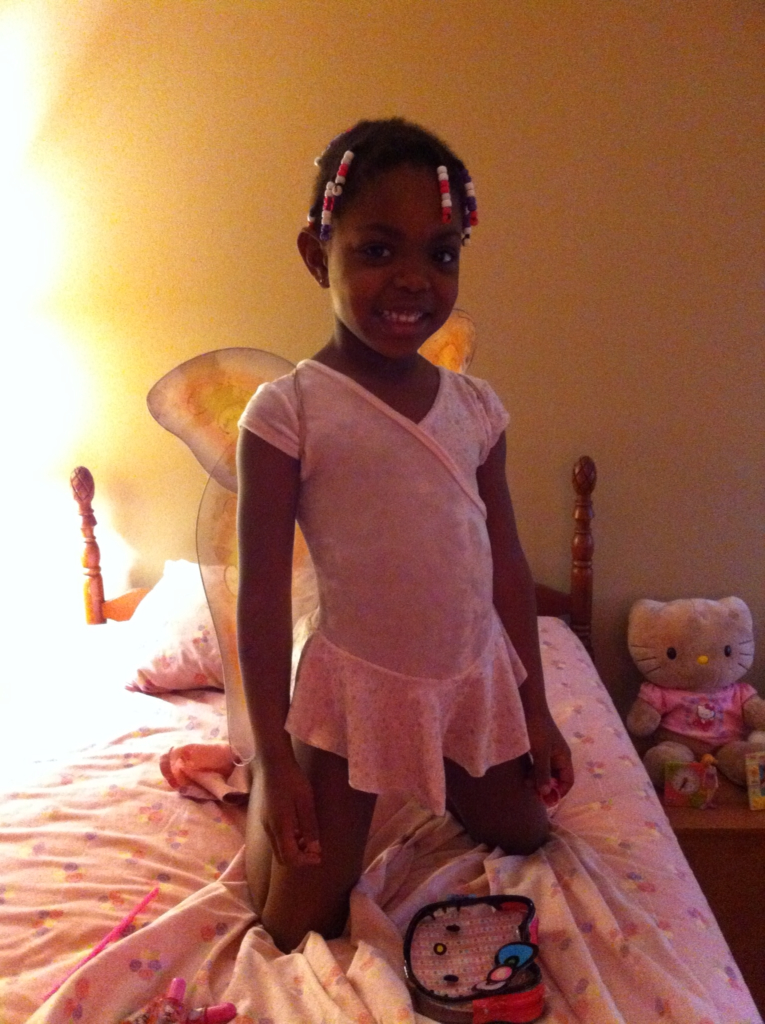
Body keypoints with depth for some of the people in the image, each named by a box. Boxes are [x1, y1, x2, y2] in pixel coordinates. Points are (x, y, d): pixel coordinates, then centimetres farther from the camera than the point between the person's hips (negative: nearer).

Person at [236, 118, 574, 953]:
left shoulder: (474, 407, -1)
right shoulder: (289, 409, -15)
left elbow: (508, 563, 6)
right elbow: (262, 591, -13)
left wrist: (536, 711, 10)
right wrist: (273, 758, -10)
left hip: (477, 674, 5)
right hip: (354, 686, -4)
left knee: (523, 837, 23)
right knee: (299, 931, 7)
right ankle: (257, 789, 35)